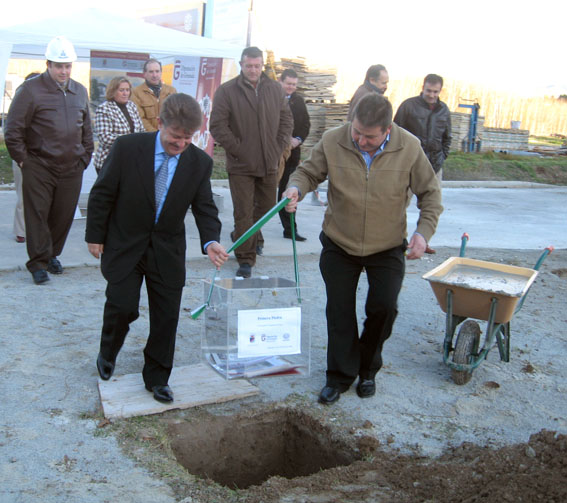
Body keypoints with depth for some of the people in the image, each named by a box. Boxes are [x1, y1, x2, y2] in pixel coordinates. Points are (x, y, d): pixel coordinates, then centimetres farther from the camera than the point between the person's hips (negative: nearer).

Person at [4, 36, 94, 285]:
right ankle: (38, 262, 9)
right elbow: (12, 129, -5)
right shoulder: (30, 90, -6)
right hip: (39, 168, -4)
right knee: (37, 215, 0)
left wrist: (85, 158, 13)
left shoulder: (80, 92, 11)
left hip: (71, 169, 4)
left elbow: (87, 130, 20)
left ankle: (52, 254, 29)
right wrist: (23, 160, -5)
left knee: (64, 216, 10)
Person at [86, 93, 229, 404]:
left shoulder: (200, 163, -7)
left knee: (167, 315, 4)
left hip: (167, 250, 2)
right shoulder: (127, 148, -14)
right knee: (122, 305, -5)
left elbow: (205, 207, -2)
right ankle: (108, 354, 29)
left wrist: (210, 241, -20)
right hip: (124, 245, -2)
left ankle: (156, 377, 23)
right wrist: (95, 236, -3)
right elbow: (102, 194, -6)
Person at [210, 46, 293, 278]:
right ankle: (246, 259, 7)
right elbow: (217, 126, -8)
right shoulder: (227, 90, -5)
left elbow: (286, 120, 14)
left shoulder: (275, 89, 7)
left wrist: (279, 147, 4)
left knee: (266, 207, 18)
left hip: (269, 163, 4)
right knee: (243, 213, -3)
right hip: (241, 165, -4)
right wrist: (237, 149, -11)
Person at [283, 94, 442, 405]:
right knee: (339, 312, 4)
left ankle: (368, 369, 25)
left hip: (388, 248, 0)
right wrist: (296, 188, -23)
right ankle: (341, 376, 22)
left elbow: (430, 193, -1)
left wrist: (423, 231, -12)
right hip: (339, 245, 0)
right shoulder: (332, 142, -14)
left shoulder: (409, 148, -13)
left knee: (383, 307, -1)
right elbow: (309, 172, 0)